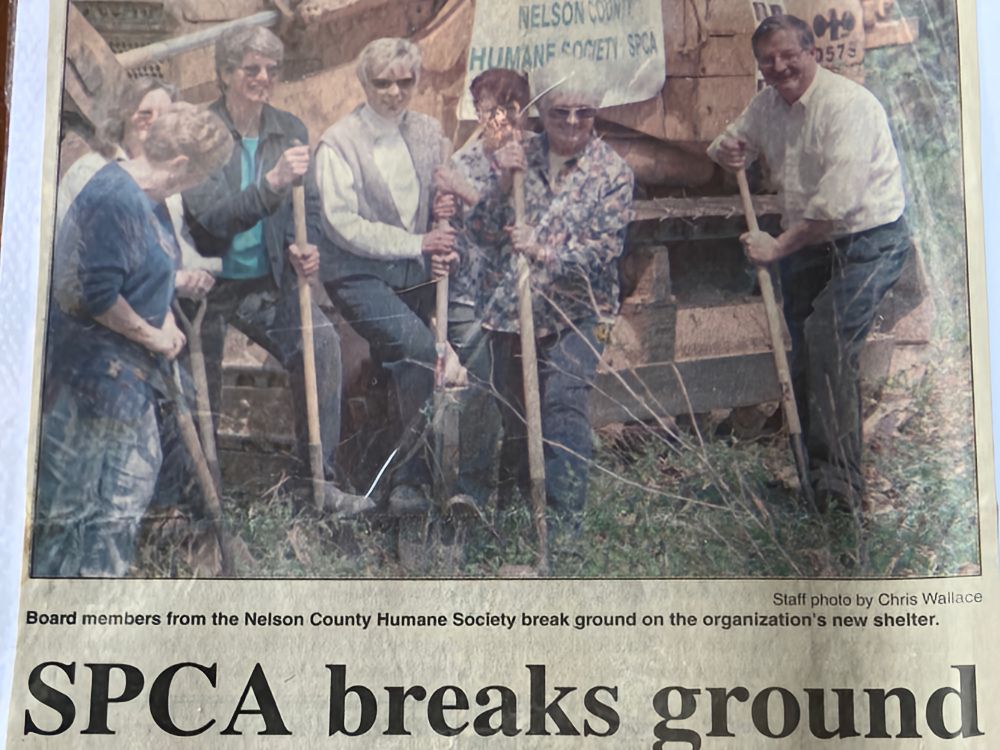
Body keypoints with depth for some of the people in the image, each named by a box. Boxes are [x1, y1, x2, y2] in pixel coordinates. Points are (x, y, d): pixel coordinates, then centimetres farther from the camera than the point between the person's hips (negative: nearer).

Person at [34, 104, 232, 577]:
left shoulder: (149, 198, 8)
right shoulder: (114, 199, -22)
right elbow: (99, 295, -28)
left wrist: (166, 321, 3)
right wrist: (153, 336, -15)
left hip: (127, 373, 10)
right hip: (93, 371, -10)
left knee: (134, 476, 18)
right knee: (68, 495, 3)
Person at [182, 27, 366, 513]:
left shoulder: (290, 131, 3)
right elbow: (209, 215, -21)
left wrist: (300, 249, -10)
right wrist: (273, 181, -33)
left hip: (267, 282, 3)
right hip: (209, 284, -2)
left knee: (321, 340, -23)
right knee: (200, 400, 6)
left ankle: (322, 481, -15)